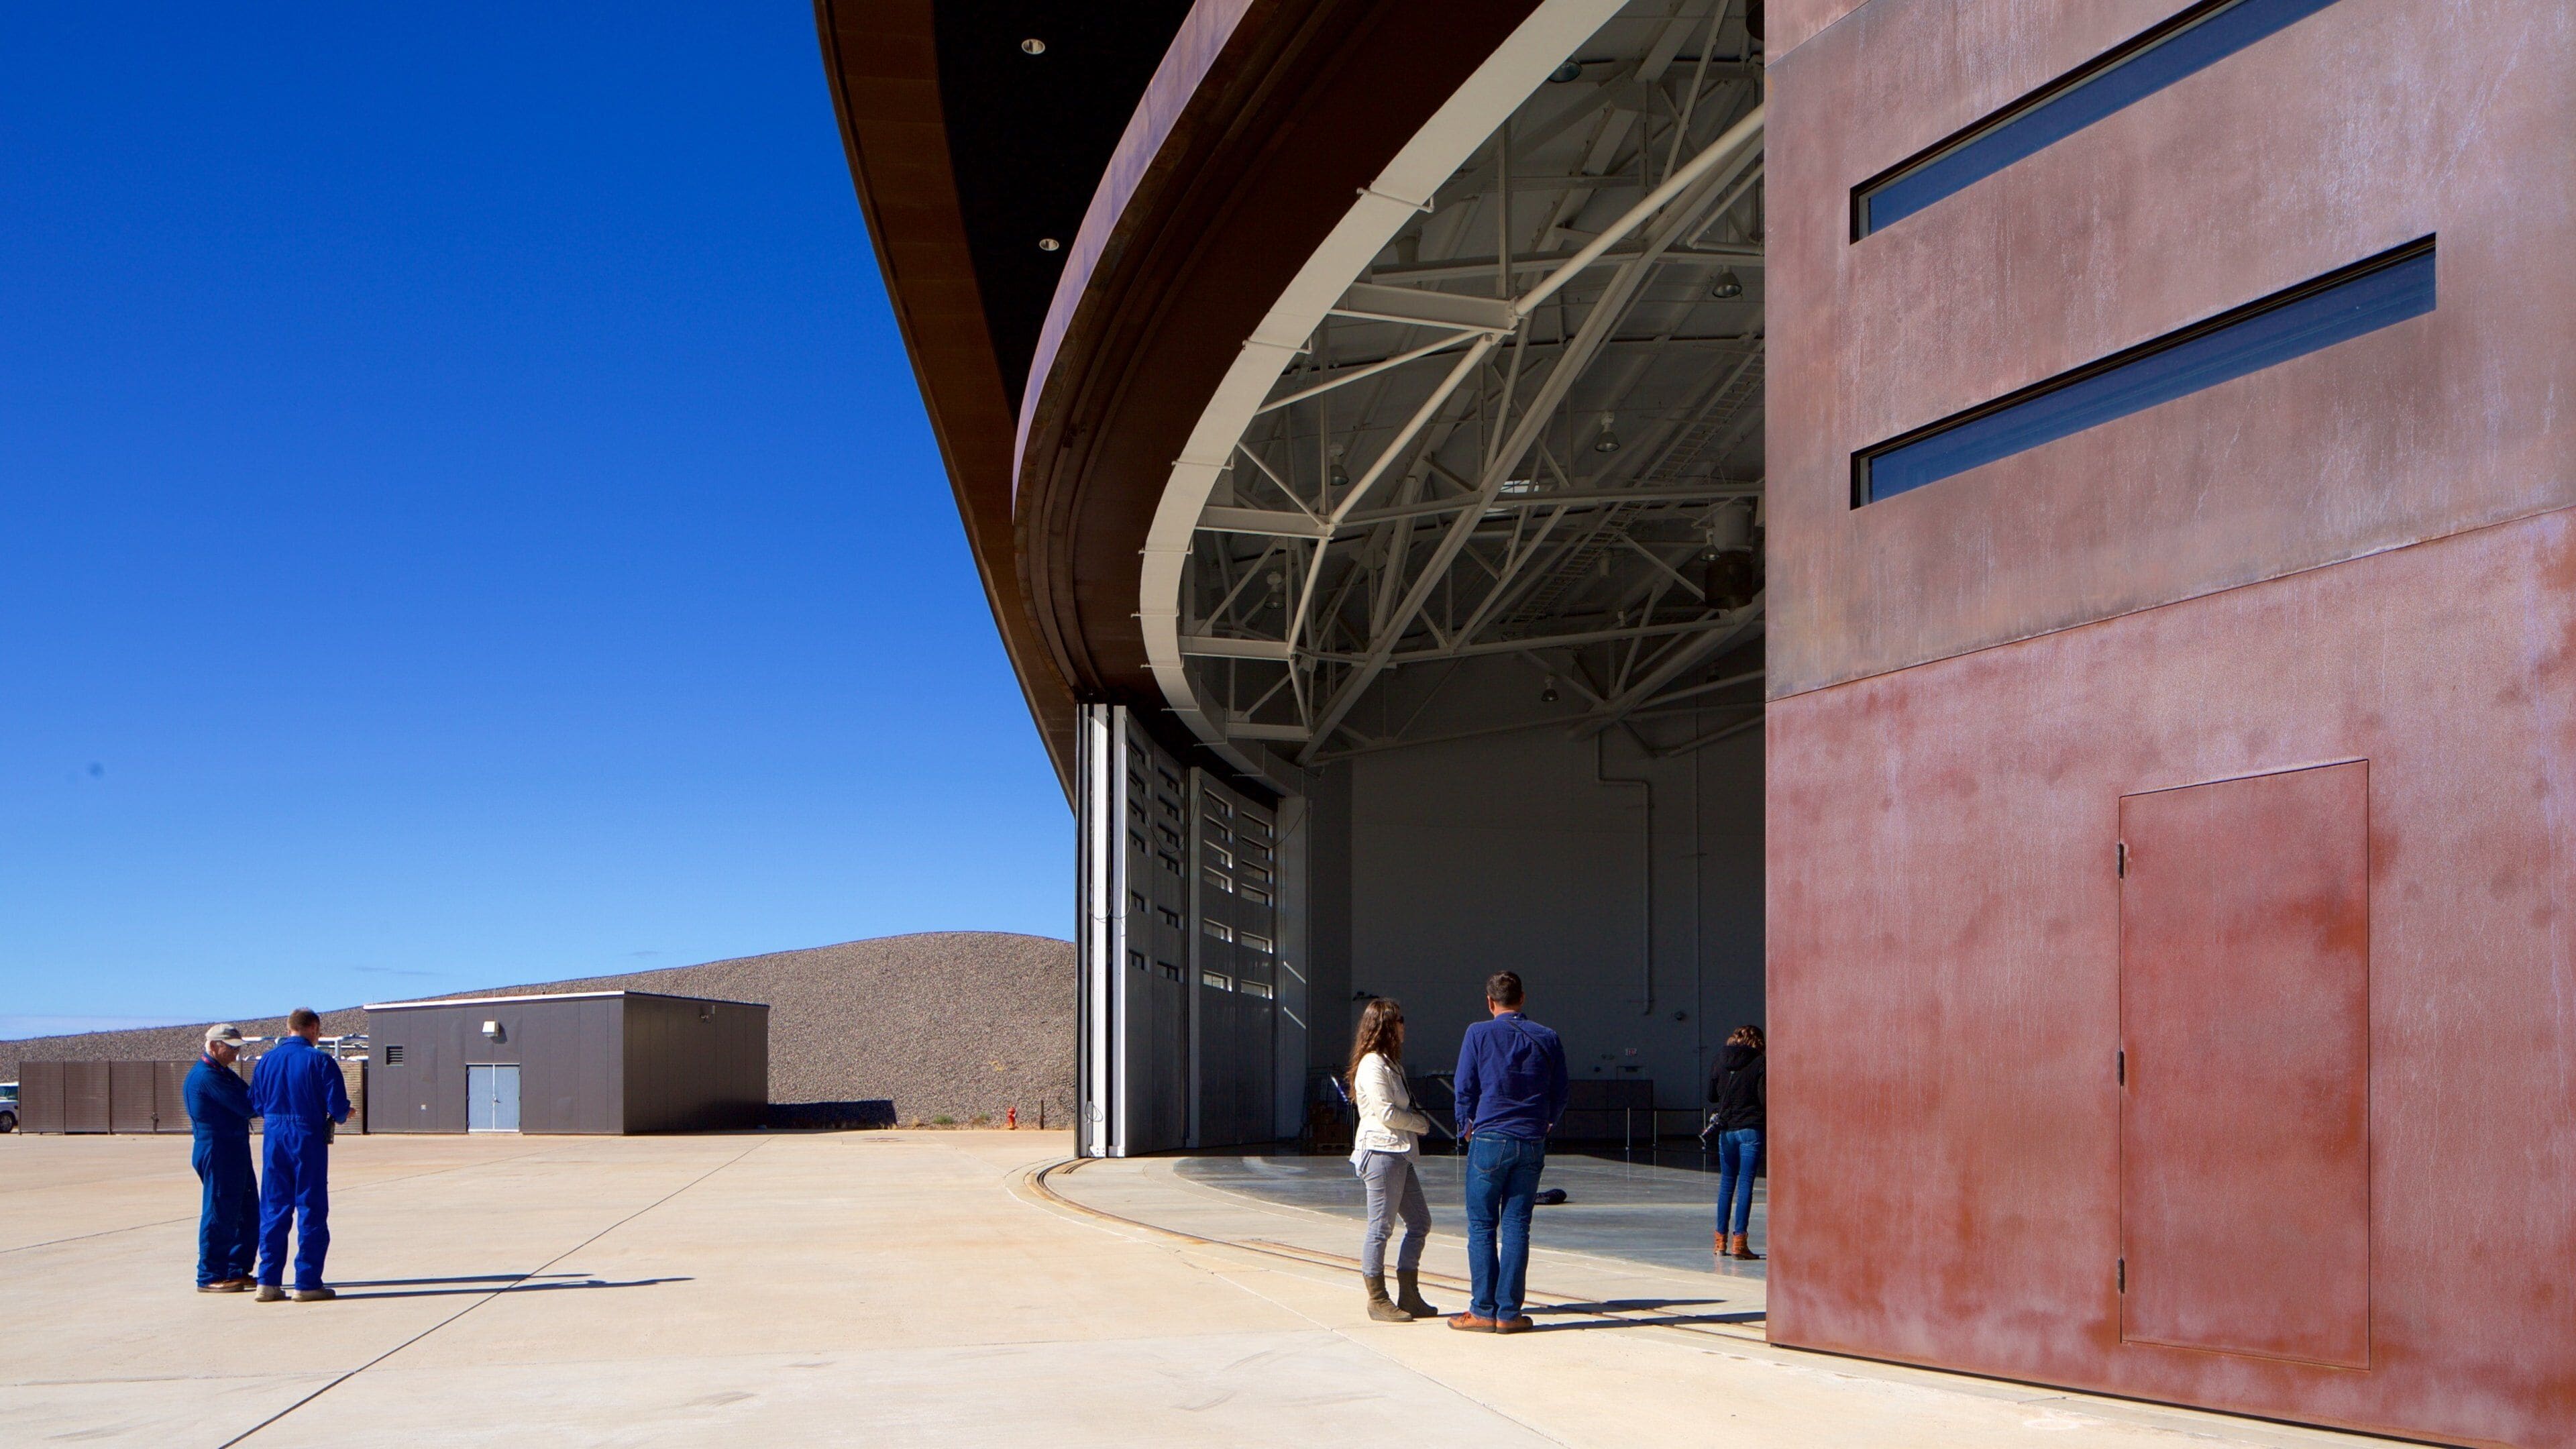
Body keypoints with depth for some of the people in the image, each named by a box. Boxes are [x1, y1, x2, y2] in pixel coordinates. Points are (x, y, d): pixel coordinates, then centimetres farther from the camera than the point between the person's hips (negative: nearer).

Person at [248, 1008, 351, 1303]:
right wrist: (341, 1115, 12)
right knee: (311, 1211, 2)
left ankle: (269, 1281, 11)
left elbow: (256, 1104, 10)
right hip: (308, 1139, -4)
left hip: (274, 1138, 5)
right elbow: (338, 1107, -12)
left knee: (273, 1210, 11)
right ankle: (307, 1283, 3)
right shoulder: (320, 1062, -9)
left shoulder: (266, 1061, 5)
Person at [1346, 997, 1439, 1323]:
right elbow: (1386, 1113, -17)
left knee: (1420, 1222, 11)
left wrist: (1416, 1125, 4)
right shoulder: (1372, 1065, -12)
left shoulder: (1389, 1063, 21)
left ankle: (1409, 1296, 16)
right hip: (1381, 1152, -11)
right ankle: (1377, 1300, 1)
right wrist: (1422, 1124, -3)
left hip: (1399, 1154, 11)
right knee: (1381, 1227, -5)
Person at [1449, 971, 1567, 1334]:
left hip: (1489, 1140, -3)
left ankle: (1484, 1310, 2)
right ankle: (1509, 1311, 4)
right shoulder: (1547, 1039, 5)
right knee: (1516, 1226, 5)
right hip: (1532, 1145, 3)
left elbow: (1465, 1089, 0)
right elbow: (1560, 1095, 9)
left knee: (1482, 1226, 3)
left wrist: (1467, 1127, 16)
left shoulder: (1479, 1034, -3)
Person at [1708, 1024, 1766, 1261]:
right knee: (1745, 1183, -4)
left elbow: (1711, 1095, 14)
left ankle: (1721, 1240, 16)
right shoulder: (1759, 1063, -6)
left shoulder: (1722, 1061, 7)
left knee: (1726, 1183, 13)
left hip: (1725, 1130, 4)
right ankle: (1739, 1241, -8)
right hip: (1750, 1129, -4)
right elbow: (1765, 1098, -12)